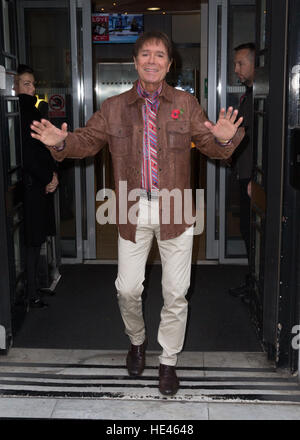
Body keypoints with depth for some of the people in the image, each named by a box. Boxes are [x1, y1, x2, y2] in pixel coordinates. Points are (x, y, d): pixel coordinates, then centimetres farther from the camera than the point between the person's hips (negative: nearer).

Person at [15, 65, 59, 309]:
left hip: (41, 184, 9)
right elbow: (27, 153, -17)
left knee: (37, 238, 14)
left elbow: (44, 146, 16)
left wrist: (53, 173, 3)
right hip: (29, 186, -9)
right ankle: (31, 294, 8)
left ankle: (34, 286, 25)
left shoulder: (31, 110, 15)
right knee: (31, 240, -2)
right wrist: (48, 178, -9)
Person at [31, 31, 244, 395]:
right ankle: (137, 341, 39)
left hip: (175, 212, 0)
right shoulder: (113, 108, 4)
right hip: (133, 212, 1)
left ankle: (168, 361, 27)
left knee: (176, 293, 6)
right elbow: (87, 140, 5)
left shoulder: (186, 104, 1)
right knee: (127, 289, 8)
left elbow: (210, 146, -2)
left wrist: (223, 139, -25)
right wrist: (61, 143, -16)